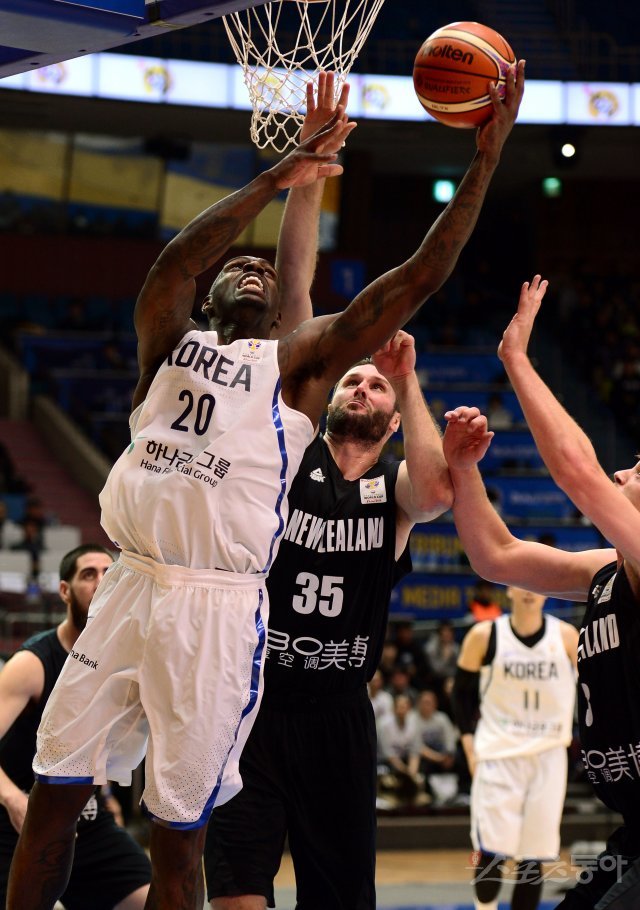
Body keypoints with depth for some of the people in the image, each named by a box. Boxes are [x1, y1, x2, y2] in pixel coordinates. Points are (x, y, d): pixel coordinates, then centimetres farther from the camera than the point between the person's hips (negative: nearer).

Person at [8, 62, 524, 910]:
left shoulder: (298, 362, 9)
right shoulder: (169, 342, 14)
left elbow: (418, 277, 1)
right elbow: (175, 260, -7)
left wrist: (486, 158, -2)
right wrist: (273, 181, -12)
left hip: (220, 609, -2)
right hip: (131, 586, 2)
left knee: (178, 835, 1)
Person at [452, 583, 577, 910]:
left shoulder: (566, 636, -2)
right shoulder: (484, 635, -4)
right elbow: (463, 691, 5)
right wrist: (469, 745, -2)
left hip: (548, 756, 1)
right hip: (498, 754, -1)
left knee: (534, 856, 1)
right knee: (491, 850, -7)